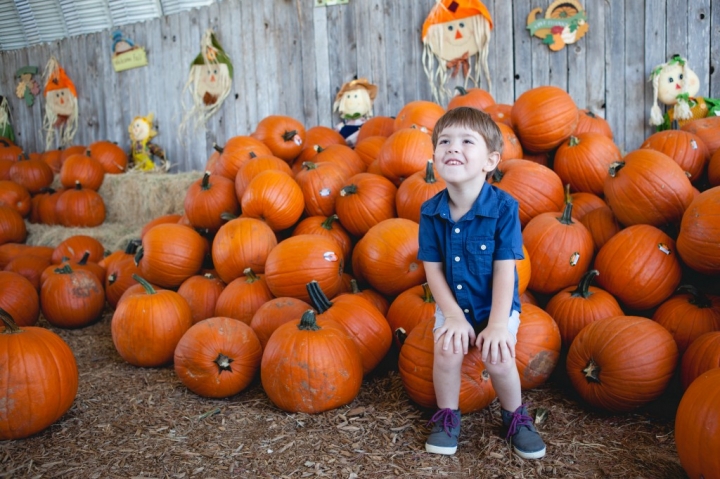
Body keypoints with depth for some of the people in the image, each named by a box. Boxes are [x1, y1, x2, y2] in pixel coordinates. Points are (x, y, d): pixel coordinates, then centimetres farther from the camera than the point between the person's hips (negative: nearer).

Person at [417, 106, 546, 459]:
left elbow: (505, 270, -18)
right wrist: (453, 315, -14)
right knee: (447, 351, -21)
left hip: (497, 305, -2)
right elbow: (433, 269, -6)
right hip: (453, 305, 2)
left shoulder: (504, 207, -19)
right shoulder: (431, 212, -11)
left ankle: (515, 416, 11)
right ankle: (447, 416, 7)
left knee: (497, 358, -21)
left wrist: (498, 324, -21)